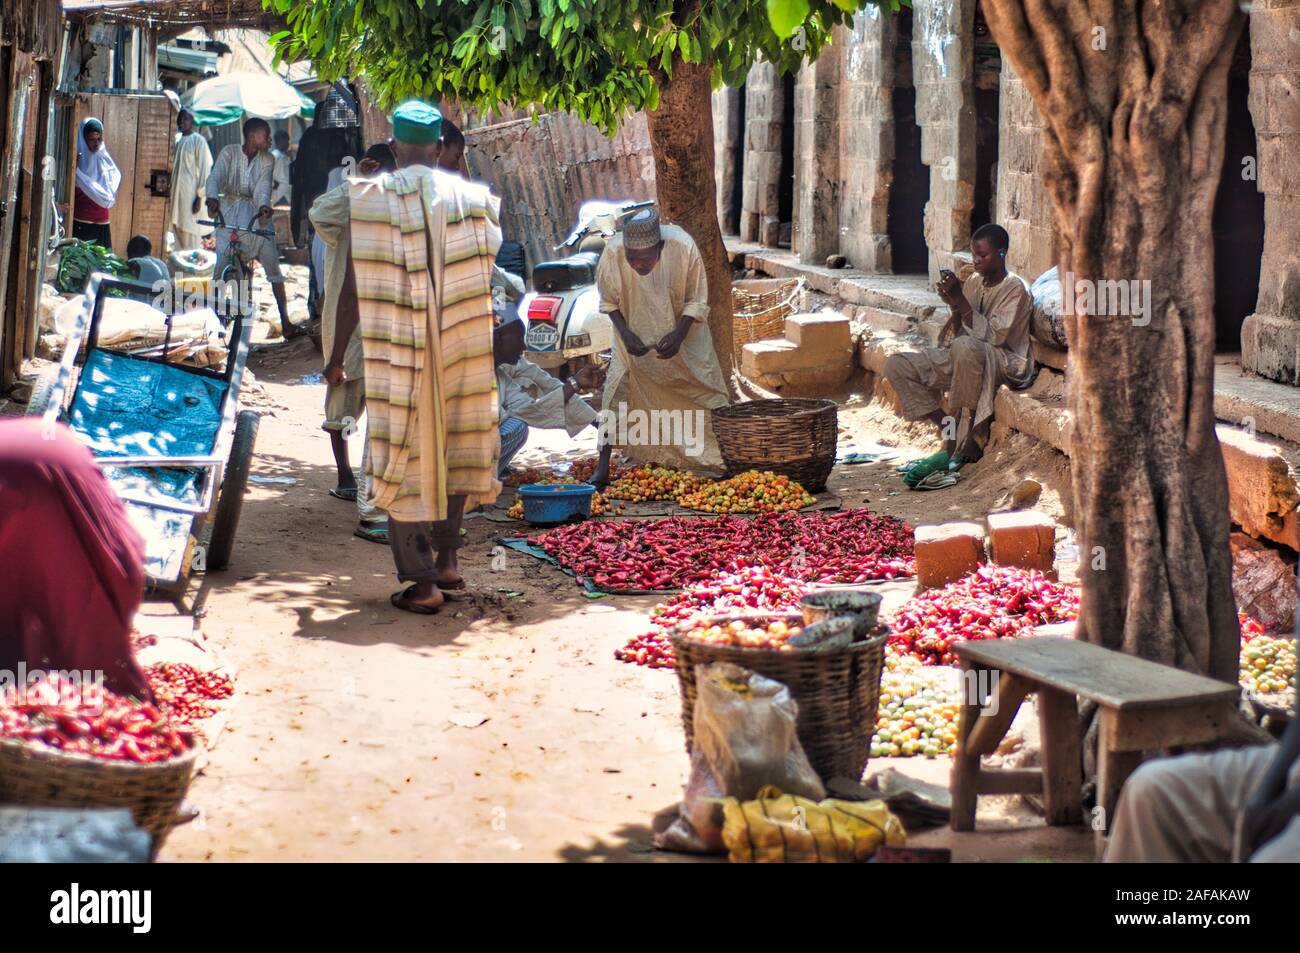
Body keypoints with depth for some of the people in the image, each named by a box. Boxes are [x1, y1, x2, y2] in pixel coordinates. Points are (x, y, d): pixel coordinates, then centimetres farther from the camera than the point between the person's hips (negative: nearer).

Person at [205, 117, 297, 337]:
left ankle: (285, 321, -4)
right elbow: (215, 176, -22)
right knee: (221, 264, -8)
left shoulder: (267, 160, -1)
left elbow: (263, 187, -14)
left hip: (255, 213, 2)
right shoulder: (230, 152, -7)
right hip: (229, 212, -2)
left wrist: (264, 205, -37)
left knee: (273, 264, -5)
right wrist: (212, 198, -42)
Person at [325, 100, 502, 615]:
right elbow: (483, 286, 5)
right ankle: (448, 557, 24)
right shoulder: (470, 198, 1)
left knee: (403, 458, 4)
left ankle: (422, 582, 5)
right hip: (460, 351, 3)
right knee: (452, 445, 19)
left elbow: (352, 289, -5)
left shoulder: (369, 200, -5)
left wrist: (336, 358, 5)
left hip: (393, 352, -2)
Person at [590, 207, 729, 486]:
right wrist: (625, 332, -25)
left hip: (681, 330, 0)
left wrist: (679, 334, -31)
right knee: (617, 392, -9)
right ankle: (603, 467, -3)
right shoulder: (613, 252, -29)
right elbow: (608, 301, -10)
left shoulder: (683, 247, -32)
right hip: (636, 333, 0)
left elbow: (697, 301, -17)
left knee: (707, 388, 5)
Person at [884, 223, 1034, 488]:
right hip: (967, 358, 8)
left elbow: (993, 336, -21)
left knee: (965, 347, -43)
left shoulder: (1015, 288, -11)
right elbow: (959, 332, 10)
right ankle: (950, 430, -14)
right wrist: (954, 306, -9)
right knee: (896, 366, -7)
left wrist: (961, 299, -22)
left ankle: (965, 442, -30)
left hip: (1006, 363, -8)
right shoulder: (973, 282, 10)